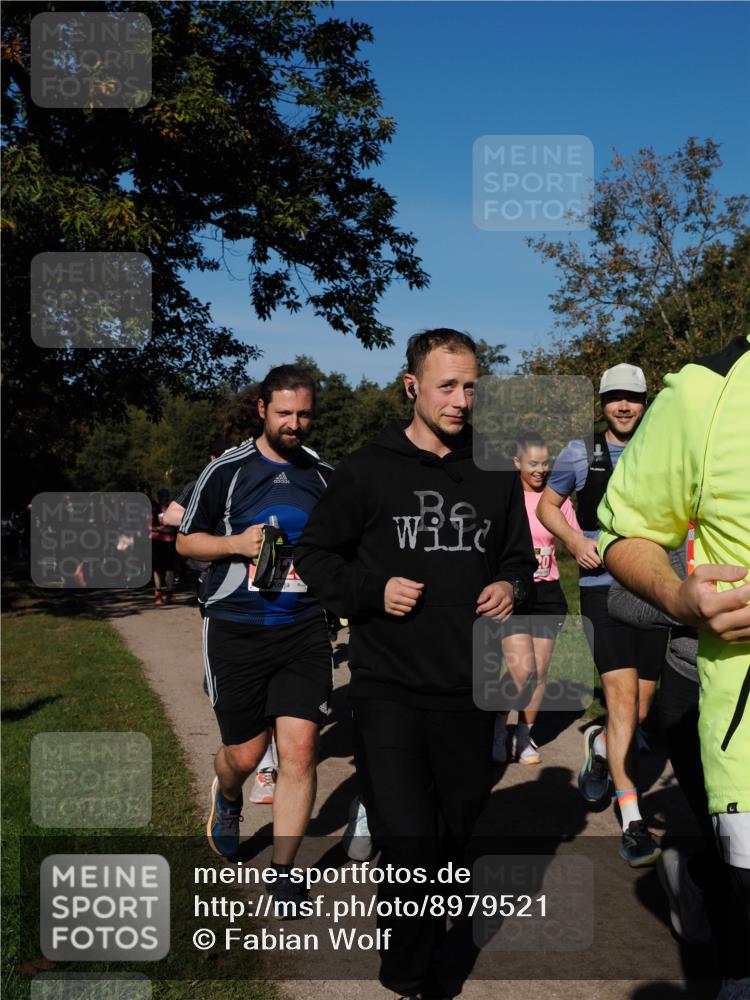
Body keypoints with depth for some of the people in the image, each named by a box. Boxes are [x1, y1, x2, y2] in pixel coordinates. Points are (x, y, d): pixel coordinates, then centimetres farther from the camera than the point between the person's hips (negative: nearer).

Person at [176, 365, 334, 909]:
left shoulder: (325, 474, 8)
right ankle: (227, 797, 45)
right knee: (245, 755, 7)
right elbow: (187, 540, 4)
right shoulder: (228, 470, -2)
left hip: (304, 629, 2)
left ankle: (282, 875, 11)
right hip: (236, 631, -1)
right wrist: (238, 544, -13)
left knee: (299, 750, -6)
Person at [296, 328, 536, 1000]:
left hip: (470, 690, 4)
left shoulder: (496, 475, 7)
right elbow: (315, 554, 3)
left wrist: (511, 587, -3)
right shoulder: (368, 470, -4)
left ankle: (422, 936, 44)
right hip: (390, 690, -4)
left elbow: (519, 557, 19)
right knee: (409, 843, -8)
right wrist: (372, 590, -14)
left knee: (458, 829, 18)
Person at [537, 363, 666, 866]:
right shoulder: (581, 453, 5)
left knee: (641, 711, 8)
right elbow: (548, 506, 15)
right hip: (602, 585, -3)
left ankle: (600, 746, 41)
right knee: (623, 697, -15)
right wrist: (575, 541, -5)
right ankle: (633, 821, -8)